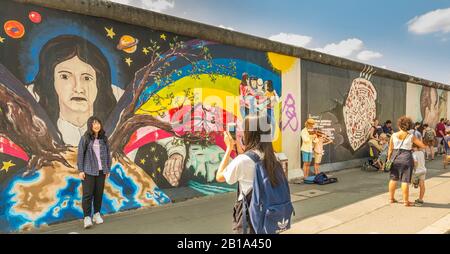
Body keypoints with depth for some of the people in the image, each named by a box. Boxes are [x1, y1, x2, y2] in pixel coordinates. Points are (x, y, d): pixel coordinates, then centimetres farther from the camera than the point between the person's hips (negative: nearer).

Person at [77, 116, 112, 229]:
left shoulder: (104, 138, 4)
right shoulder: (85, 138, -5)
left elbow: (107, 154, 8)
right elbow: (80, 154, -5)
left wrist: (108, 169, 7)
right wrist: (80, 170, -8)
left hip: (101, 170, 3)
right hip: (88, 171, -3)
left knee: (99, 193, 8)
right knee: (87, 194, -6)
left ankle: (97, 214, 23)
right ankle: (87, 218, -2)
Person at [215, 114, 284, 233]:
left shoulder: (243, 160, -22)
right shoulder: (271, 157, -2)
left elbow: (219, 177, -7)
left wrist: (229, 148, -3)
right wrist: (236, 144, 12)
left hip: (248, 217, -6)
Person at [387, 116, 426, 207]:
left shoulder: (393, 135, 0)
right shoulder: (411, 137, -4)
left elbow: (390, 149, 3)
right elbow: (423, 146, 1)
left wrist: (388, 159, 13)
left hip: (395, 158, 3)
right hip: (406, 158, -2)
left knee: (393, 179, 14)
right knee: (405, 181, 3)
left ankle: (391, 198, 23)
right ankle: (406, 201, 10)